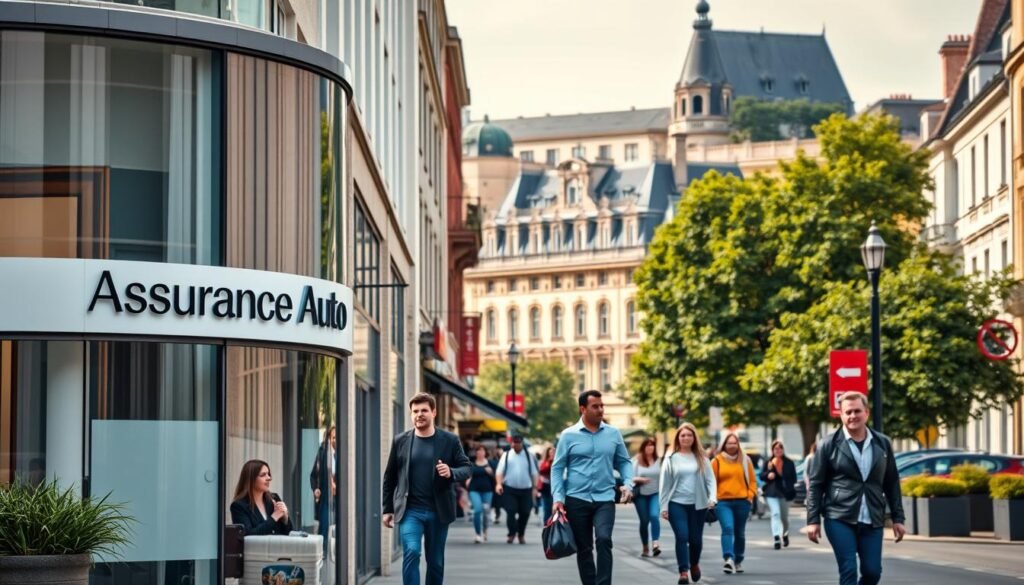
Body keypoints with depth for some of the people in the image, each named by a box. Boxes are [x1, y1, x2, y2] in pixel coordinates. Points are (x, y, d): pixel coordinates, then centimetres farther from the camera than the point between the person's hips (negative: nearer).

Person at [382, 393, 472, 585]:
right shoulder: (400, 441, 4)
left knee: (436, 561, 10)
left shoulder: (450, 441, 2)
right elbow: (390, 477, 9)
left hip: (438, 511, 1)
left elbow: (466, 468, 3)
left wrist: (451, 473, -19)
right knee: (411, 552, -19)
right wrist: (387, 509, 9)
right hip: (410, 511, -1)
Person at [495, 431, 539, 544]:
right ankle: (512, 534, -1)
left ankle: (521, 535, 19)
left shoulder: (528, 456, 8)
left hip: (525, 489, 1)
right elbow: (499, 471, 0)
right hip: (509, 489, -1)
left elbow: (534, 473, 10)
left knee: (525, 513, 3)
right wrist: (499, 483, -15)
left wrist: (535, 488, 4)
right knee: (510, 511, -10)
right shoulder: (506, 455, 5)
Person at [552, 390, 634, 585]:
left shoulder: (613, 434, 6)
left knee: (604, 540, -21)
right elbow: (557, 468, 3)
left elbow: (624, 462, 13)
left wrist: (628, 484, -5)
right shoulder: (569, 435, 1)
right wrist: (557, 498, -7)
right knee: (583, 548, 7)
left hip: (605, 499, 0)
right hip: (577, 499, 0)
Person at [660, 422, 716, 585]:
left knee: (696, 538, 8)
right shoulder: (671, 459, 3)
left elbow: (710, 479, 3)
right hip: (677, 504, -2)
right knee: (682, 537, -12)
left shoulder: (701, 458, 7)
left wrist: (712, 498, -13)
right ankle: (683, 572, -9)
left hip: (698, 504, 2)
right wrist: (664, 506, -2)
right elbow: (664, 484, 3)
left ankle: (694, 564, 34)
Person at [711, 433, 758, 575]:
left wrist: (750, 495, 0)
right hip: (723, 502, -2)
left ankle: (738, 561, 24)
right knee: (727, 528, -21)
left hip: (742, 501, 3)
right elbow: (712, 481, 3)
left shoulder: (745, 460, 9)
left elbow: (752, 480, 11)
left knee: (740, 533, 11)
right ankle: (729, 559, -33)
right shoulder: (717, 461, 3)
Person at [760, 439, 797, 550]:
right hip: (772, 493, -1)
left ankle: (785, 534, 42)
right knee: (775, 514, -17)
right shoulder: (768, 463, 3)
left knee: (784, 516, 15)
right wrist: (768, 475, -14)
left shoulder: (789, 463, 2)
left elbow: (793, 478, 3)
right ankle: (777, 538, -24)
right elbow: (762, 475, 8)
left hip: (784, 493, 1)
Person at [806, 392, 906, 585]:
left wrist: (898, 518, 9)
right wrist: (813, 520, -5)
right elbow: (815, 485, 1)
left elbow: (892, 484, 13)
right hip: (840, 518, -3)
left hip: (872, 520, 3)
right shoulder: (829, 445, 0)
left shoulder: (883, 444, 8)